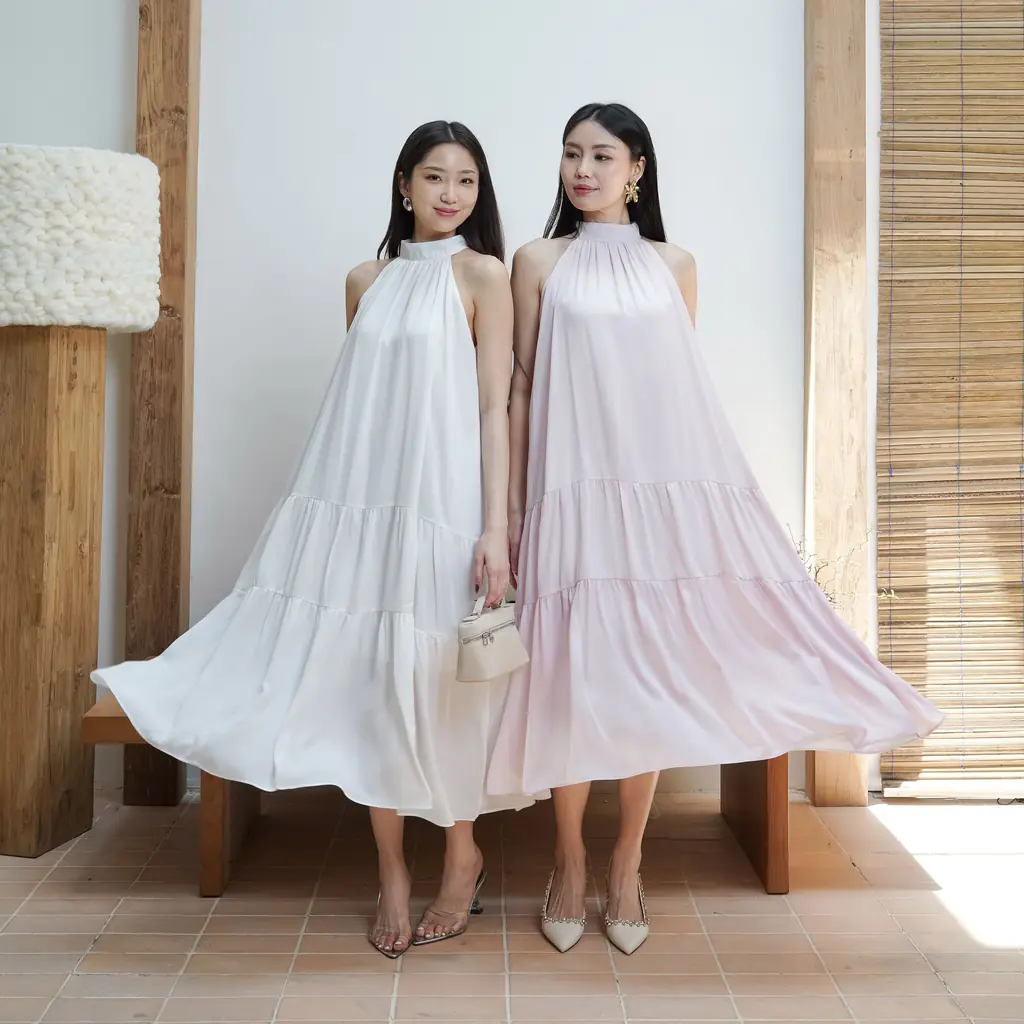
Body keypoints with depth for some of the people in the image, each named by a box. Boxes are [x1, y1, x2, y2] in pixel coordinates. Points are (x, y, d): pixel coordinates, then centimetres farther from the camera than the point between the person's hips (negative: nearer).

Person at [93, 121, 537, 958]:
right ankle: (392, 871, 18)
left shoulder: (481, 273, 0)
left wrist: (497, 527, -12)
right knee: (362, 679, 4)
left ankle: (462, 856, 24)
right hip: (357, 503, 5)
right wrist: (339, 501, 15)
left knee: (433, 683, 1)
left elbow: (495, 408, -5)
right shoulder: (367, 281, 13)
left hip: (439, 505, -4)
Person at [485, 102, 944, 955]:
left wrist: (700, 493, 8)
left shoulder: (673, 266, 11)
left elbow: (686, 384, 12)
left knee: (651, 673, 3)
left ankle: (628, 867, 19)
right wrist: (512, 505, 0)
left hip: (667, 488, 2)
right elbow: (523, 386, 4)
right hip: (574, 490, -1)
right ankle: (570, 862, 18)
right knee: (573, 674, -1)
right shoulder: (541, 261, 6)